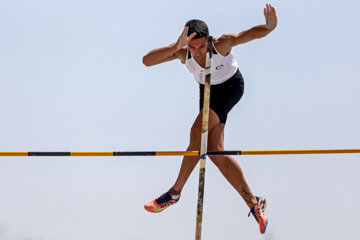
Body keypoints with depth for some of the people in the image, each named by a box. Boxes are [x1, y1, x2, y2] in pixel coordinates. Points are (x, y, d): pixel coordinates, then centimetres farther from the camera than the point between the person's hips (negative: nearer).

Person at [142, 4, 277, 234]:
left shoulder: (221, 44, -33)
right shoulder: (182, 52, -26)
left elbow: (252, 33, -35)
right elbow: (147, 60, -36)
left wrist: (269, 27, -53)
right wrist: (175, 47, -49)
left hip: (231, 87, -5)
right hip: (208, 91, 5)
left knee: (198, 132, -24)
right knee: (215, 151, -7)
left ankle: (175, 192, -12)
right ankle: (254, 203, -3)